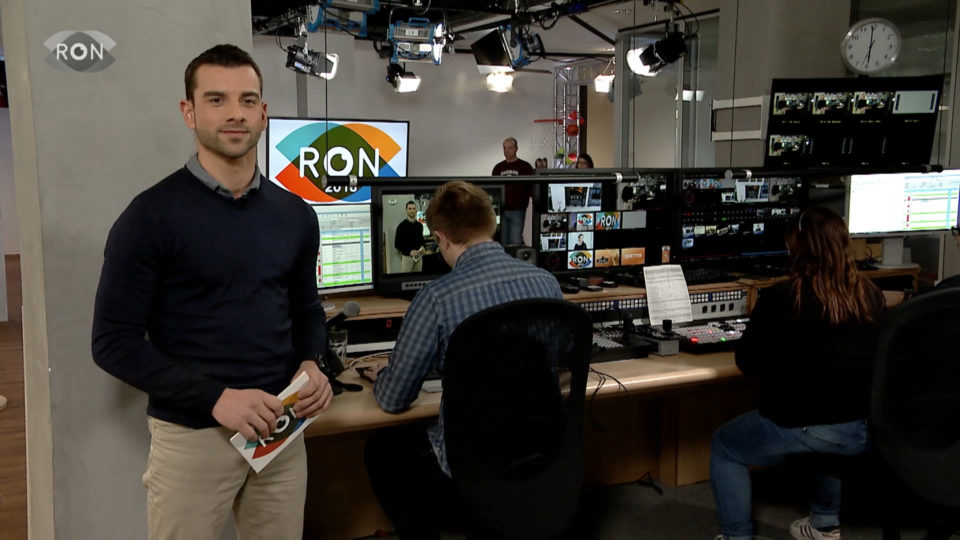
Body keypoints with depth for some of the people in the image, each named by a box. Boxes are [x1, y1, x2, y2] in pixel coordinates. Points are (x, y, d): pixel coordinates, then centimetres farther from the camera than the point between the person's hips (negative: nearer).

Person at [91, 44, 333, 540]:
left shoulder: (295, 215, 5)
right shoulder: (153, 215, -10)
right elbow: (114, 341, -11)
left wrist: (311, 365, -6)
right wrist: (214, 398, -20)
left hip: (283, 430, 5)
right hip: (192, 434, -4)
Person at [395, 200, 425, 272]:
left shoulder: (419, 225, 10)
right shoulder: (402, 226, -6)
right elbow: (397, 244, -7)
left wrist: (423, 247, 0)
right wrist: (409, 252, -18)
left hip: (418, 256, 5)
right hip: (406, 256, -5)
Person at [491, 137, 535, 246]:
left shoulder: (525, 167, 3)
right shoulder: (498, 167, 14)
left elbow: (532, 188, -1)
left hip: (517, 211, -4)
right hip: (501, 211, 4)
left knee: (515, 241, -8)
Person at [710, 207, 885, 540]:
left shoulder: (779, 299, -13)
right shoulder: (871, 296, 2)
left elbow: (748, 363, -3)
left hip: (799, 428, -6)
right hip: (865, 431, 6)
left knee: (723, 446, 21)